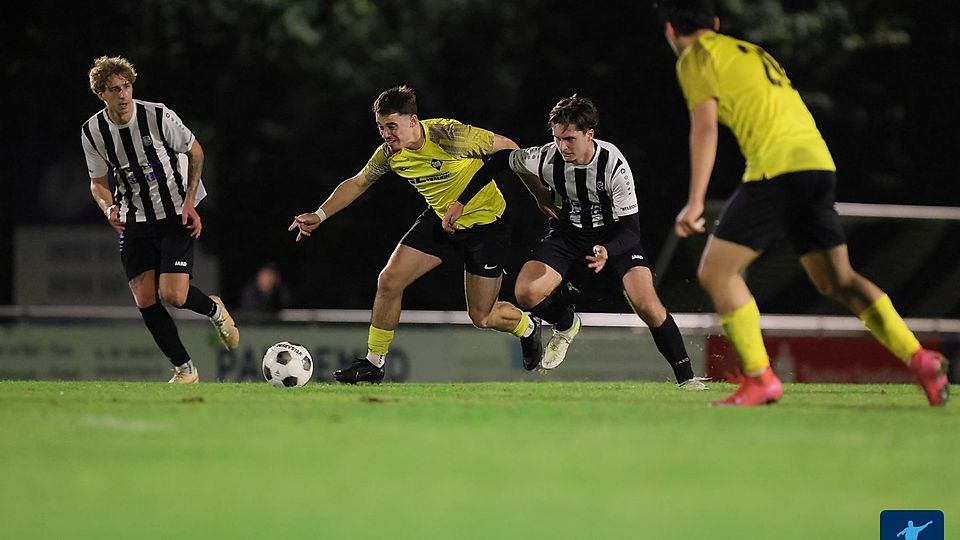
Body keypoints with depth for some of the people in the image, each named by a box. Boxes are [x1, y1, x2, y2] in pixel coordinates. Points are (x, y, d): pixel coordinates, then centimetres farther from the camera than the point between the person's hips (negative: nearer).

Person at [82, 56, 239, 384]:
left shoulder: (158, 116, -14)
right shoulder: (92, 132, -5)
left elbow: (195, 152, 1)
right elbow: (98, 183, 9)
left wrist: (189, 202, -8)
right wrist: (109, 208, -13)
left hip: (176, 217, -3)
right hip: (135, 221, 3)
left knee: (172, 295, -16)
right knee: (145, 301, -7)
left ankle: (214, 311, 19)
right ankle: (184, 369, 8)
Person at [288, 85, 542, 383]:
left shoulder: (448, 135, -28)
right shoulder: (389, 154, -10)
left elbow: (507, 147, -16)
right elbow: (356, 183, 8)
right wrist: (319, 216, -1)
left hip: (484, 221, -5)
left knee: (482, 317, -1)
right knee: (388, 281, -8)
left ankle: (527, 328, 34)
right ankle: (374, 363, 7)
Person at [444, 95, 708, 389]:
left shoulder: (614, 165, -30)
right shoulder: (548, 158, -23)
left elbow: (631, 229, -27)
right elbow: (500, 160, -4)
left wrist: (608, 252, -48)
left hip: (614, 235, -3)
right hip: (568, 231, 3)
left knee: (647, 305, -21)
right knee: (527, 293, -19)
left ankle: (687, 378, -4)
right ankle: (566, 325, 16)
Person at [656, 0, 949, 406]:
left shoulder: (697, 58, 4)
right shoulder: (751, 52, 29)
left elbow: (705, 127, -8)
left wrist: (695, 202, -12)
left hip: (777, 167, -8)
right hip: (819, 163, 8)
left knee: (716, 271, -1)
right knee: (837, 281, 14)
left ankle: (759, 378, -5)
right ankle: (919, 360, 4)